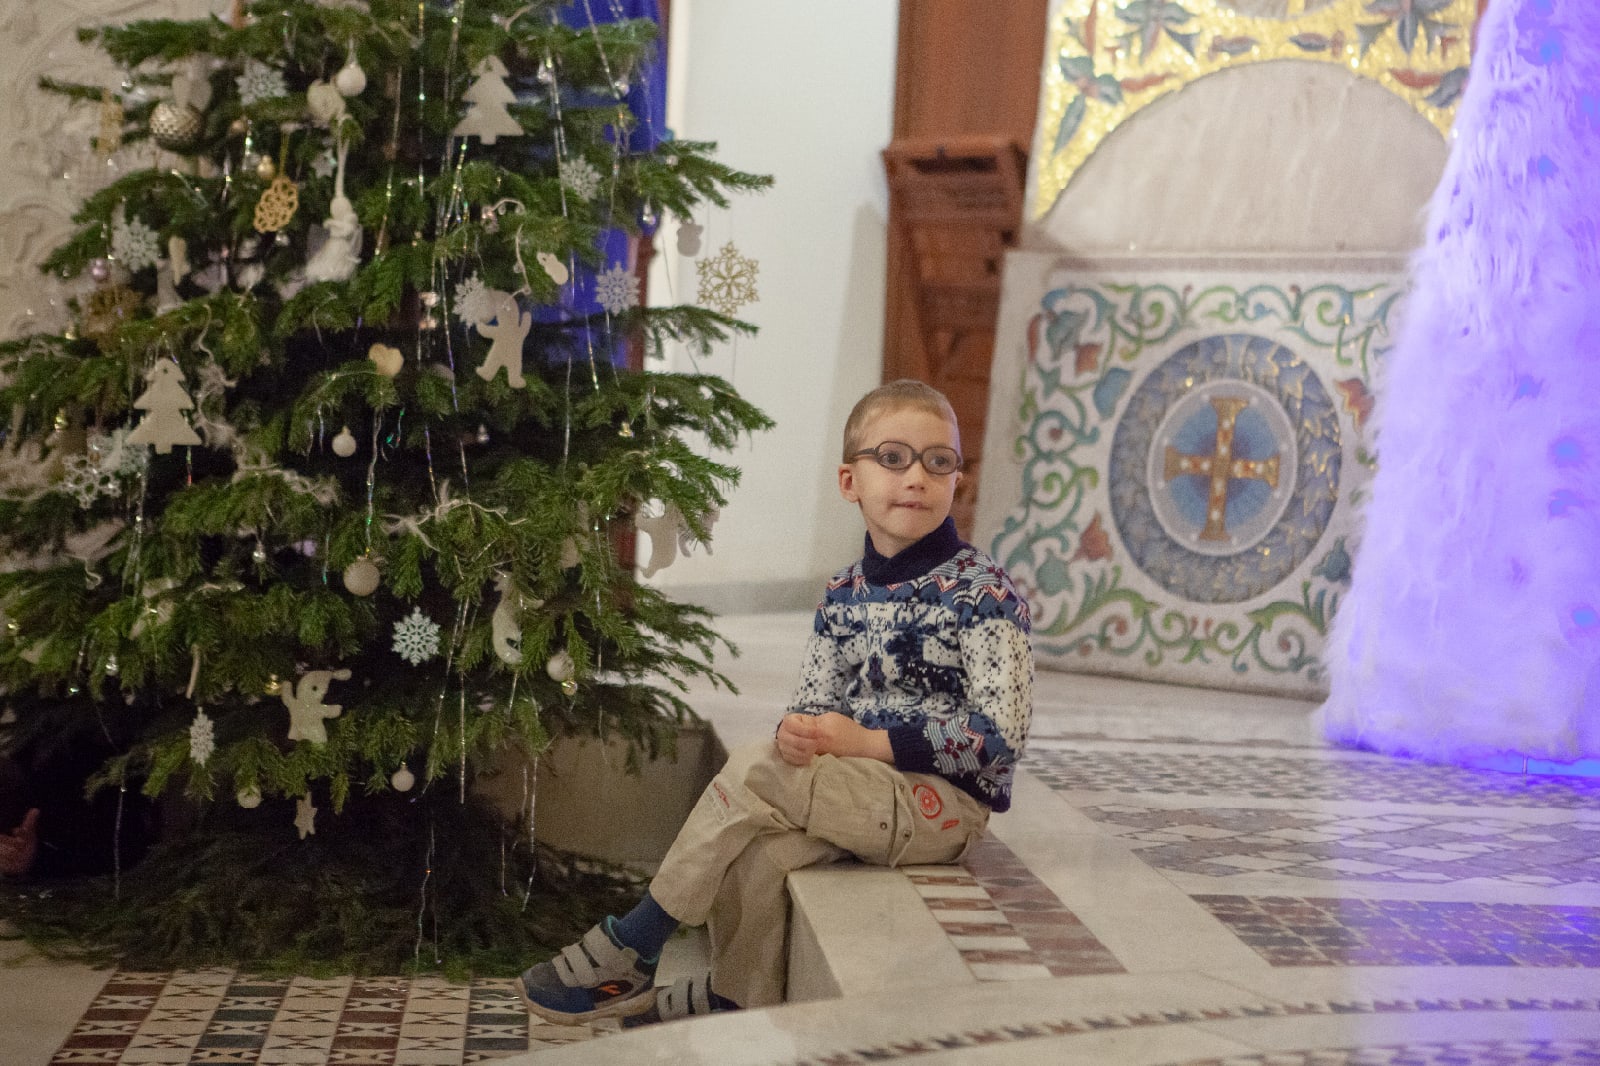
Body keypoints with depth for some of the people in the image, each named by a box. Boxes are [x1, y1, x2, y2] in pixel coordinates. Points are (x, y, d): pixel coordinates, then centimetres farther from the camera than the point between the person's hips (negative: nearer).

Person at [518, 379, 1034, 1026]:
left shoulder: (982, 590, -10)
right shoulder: (844, 594, 10)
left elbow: (1001, 734, -16)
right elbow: (814, 704, 9)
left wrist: (867, 741, -19)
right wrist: (799, 733, -17)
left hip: (947, 801, -5)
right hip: (864, 793, 6)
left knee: (755, 771, -24)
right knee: (755, 853, -26)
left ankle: (629, 949, -12)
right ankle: (745, 1002, -5)